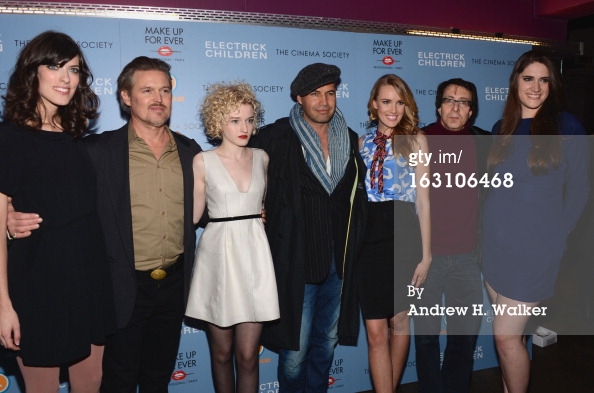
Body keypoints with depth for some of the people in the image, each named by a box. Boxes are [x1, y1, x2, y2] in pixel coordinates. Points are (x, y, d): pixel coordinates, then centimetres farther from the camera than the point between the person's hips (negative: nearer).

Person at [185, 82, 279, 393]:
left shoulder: (261, 158, 8)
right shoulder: (203, 161, 0)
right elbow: (193, 214, 2)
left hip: (254, 254, 2)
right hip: (218, 255, -2)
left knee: (248, 355, 2)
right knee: (221, 352, 11)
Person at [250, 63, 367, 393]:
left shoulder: (350, 140, 7)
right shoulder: (275, 138, -9)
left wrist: (353, 245, 8)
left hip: (339, 260, 5)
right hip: (297, 259, -5)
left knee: (328, 341, 17)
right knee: (296, 347, 2)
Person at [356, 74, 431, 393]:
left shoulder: (416, 139, 3)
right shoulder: (364, 141, 10)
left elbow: (423, 198, -1)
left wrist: (426, 254, -4)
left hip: (402, 233, -1)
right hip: (368, 235, 2)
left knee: (399, 321, 11)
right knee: (376, 331, -1)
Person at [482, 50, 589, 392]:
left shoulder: (567, 128, -5)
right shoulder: (503, 129, 9)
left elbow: (577, 191, -2)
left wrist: (555, 236, -5)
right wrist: (494, 227, 6)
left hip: (535, 247, -4)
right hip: (495, 243, 4)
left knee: (506, 335, -5)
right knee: (510, 331, 13)